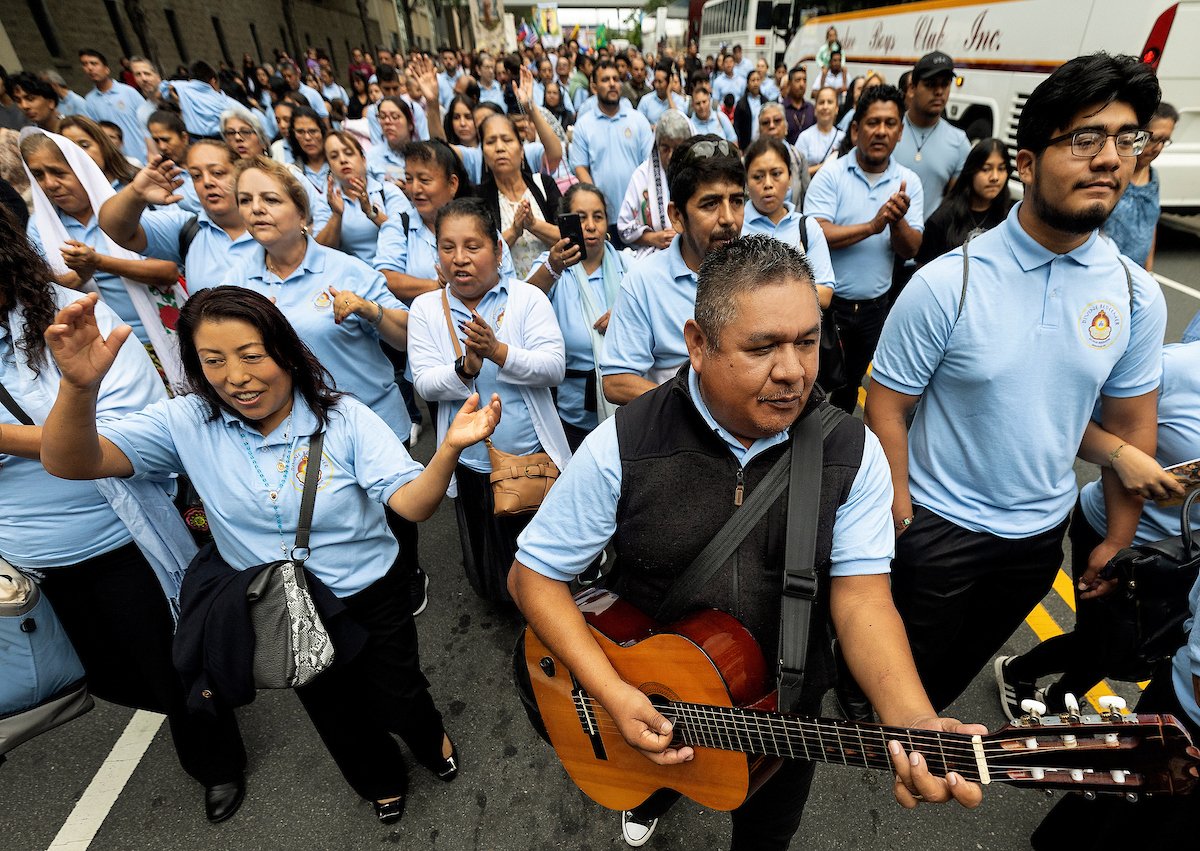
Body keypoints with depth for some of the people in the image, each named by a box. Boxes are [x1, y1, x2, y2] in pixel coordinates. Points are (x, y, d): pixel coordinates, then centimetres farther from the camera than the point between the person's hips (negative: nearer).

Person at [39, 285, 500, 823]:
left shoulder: (342, 418, -20)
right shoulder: (188, 424, -12)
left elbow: (412, 503, -26)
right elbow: (70, 463, -21)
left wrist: (449, 448, -46)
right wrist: (79, 386, -41)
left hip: (370, 599, -2)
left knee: (397, 706, 15)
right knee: (338, 720, 24)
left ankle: (429, 737, 53)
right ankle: (381, 778, 57)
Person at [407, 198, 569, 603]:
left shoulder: (528, 297, -4)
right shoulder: (425, 308, 1)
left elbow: (554, 368, -14)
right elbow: (425, 384, -7)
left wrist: (499, 351, -29)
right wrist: (465, 367, -26)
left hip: (537, 455, -1)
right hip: (471, 466, 2)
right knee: (492, 585, 15)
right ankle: (504, 600, 51)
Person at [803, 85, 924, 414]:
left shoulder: (909, 182, 2)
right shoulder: (830, 174, -7)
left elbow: (910, 249, -2)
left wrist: (897, 221, -21)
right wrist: (872, 226, -22)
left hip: (875, 306, 3)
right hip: (827, 301, -3)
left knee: (850, 386, 17)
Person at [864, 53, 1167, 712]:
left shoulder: (1136, 294, -5)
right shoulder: (946, 282, -19)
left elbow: (1129, 425, 5)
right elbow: (886, 407, -16)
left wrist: (1119, 537, 9)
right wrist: (901, 523, -15)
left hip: (1042, 532, 4)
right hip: (939, 527, -4)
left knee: (964, 664, 26)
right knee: (906, 669, 16)